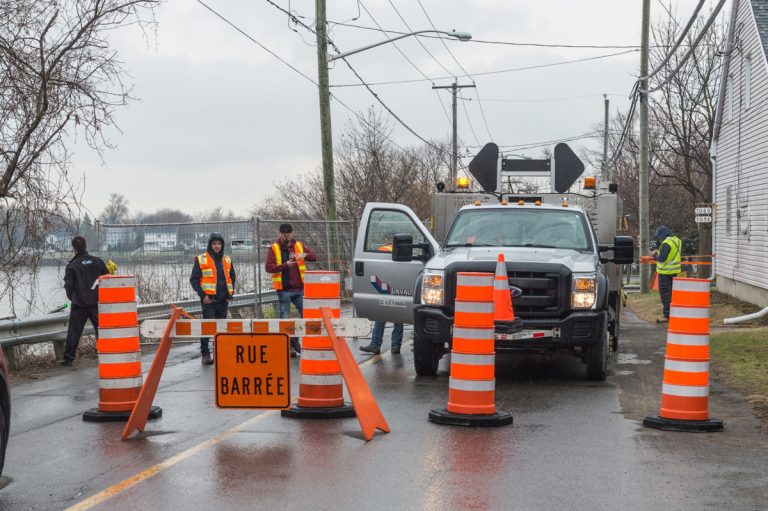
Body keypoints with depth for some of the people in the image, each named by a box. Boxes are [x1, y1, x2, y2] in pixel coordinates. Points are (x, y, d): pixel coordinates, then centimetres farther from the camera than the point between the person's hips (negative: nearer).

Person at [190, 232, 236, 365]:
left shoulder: (227, 260, 13)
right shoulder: (201, 260, -1)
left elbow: (232, 278, 22)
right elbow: (194, 279, -2)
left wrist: (230, 294, 8)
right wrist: (202, 295, -11)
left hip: (223, 300, 5)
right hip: (209, 299, -5)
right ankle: (205, 355, -4)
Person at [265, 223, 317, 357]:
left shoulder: (299, 246, 12)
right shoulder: (274, 249, 3)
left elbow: (314, 256, 5)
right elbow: (268, 267, -7)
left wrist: (305, 255, -17)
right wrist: (285, 265, -21)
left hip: (299, 288, 3)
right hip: (284, 289, -3)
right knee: (285, 317, 1)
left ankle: (295, 340, 17)